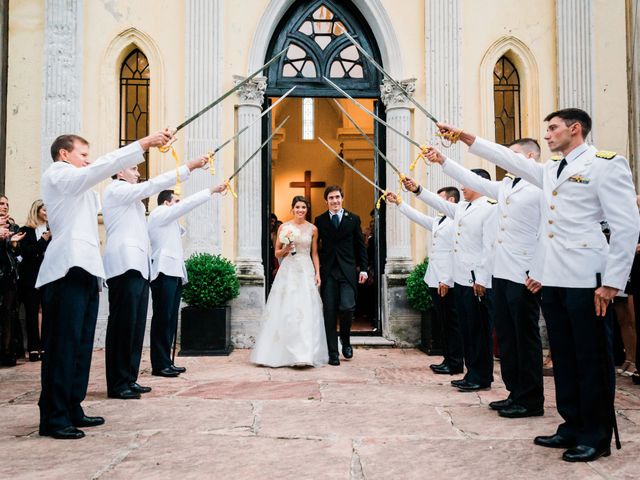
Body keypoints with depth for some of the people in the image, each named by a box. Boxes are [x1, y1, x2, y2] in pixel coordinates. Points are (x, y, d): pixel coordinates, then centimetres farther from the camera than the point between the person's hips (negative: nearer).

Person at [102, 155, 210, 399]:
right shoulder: (115, 190, -3)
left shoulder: (129, 197, 28)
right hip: (125, 266, -10)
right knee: (122, 325, -8)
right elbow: (153, 185, -12)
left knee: (136, 325, 9)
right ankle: (117, 384, -3)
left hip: (137, 266, 10)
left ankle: (129, 379, 14)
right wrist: (188, 166, -13)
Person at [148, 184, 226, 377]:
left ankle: (166, 362, 11)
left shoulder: (167, 219, 29)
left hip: (173, 274, 10)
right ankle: (159, 365, -8)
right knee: (162, 319, -10)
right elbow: (188, 204, -9)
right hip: (164, 273, -10)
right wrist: (212, 190, -8)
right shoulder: (160, 213, -2)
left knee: (170, 320, 8)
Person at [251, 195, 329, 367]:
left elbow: (315, 253, 11)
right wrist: (285, 249, -11)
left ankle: (305, 353, 0)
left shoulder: (313, 229, 8)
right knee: (285, 311, -2)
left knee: (307, 311, -4)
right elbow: (277, 253, 9)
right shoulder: (284, 227, 4)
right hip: (288, 271, -1)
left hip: (306, 271, 1)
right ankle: (285, 353, 7)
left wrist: (317, 273, 1)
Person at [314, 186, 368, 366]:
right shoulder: (320, 220, 7)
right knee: (329, 312, 1)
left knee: (347, 307, -12)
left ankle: (345, 340, 16)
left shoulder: (353, 219, 7)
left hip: (348, 271, -1)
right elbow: (315, 246, 8)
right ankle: (332, 353, 9)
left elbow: (360, 245, 8)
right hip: (328, 271, 1)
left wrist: (363, 268, 3)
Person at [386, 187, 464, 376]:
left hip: (447, 283, -9)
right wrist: (398, 202, 23)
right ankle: (448, 360, 20)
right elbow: (417, 216, 26)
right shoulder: (437, 222, 15)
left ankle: (455, 364, 8)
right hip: (435, 281, 9)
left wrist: (447, 280, -20)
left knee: (452, 323, 0)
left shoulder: (457, 222, -13)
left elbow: (457, 253, -18)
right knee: (444, 323, 13)